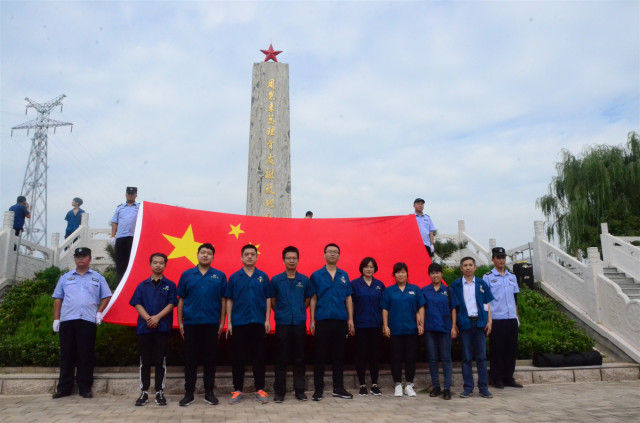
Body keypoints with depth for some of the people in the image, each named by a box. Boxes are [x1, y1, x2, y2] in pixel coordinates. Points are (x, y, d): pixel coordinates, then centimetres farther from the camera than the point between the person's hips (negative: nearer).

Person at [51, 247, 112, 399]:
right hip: (67, 320, 2)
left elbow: (106, 296, 15)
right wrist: (56, 319, 6)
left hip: (88, 320, -1)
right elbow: (57, 299, 14)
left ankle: (85, 388, 7)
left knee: (86, 355, 0)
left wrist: (99, 312, 2)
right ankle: (64, 388, 12)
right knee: (66, 355, 4)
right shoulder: (65, 277, 17)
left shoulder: (97, 278, 13)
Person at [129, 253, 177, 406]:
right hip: (144, 327, 2)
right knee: (144, 361, 5)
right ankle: (144, 392, 13)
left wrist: (157, 317, -15)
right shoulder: (142, 285, 12)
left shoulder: (170, 285, 8)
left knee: (160, 361, 1)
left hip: (162, 327, -2)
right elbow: (137, 304, 3)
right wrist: (148, 318, -13)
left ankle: (160, 392, 8)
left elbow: (171, 304, -1)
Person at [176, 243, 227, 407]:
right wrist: (180, 322, 2)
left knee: (210, 359, 6)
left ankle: (209, 393, 17)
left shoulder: (220, 276, 4)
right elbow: (181, 300, 6)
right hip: (191, 323, 0)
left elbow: (223, 300, 4)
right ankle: (189, 393, 16)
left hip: (212, 323, 0)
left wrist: (222, 322, -1)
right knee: (190, 359, 6)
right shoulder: (187, 275, 5)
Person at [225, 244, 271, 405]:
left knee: (259, 357, 5)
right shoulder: (234, 277, 5)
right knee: (238, 358, 5)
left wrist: (267, 320, -2)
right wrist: (229, 322, -1)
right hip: (239, 323, 0)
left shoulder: (263, 277, 6)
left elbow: (268, 299, 6)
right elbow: (229, 300, 5)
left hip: (259, 323, 0)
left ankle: (260, 390, 14)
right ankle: (238, 390, 16)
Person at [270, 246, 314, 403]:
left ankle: (300, 390, 18)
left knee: (299, 358, 7)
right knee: (281, 359, 3)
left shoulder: (304, 280, 5)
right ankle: (279, 391, 13)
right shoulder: (276, 280, 1)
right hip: (282, 323, -1)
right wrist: (280, 313, 7)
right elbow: (272, 301, 7)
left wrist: (298, 311, 7)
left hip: (299, 323, 1)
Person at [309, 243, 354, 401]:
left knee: (339, 355, 9)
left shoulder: (344, 275, 10)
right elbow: (313, 299, 2)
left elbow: (348, 298, 11)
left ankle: (338, 388, 20)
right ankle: (318, 389, 10)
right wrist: (312, 321, -4)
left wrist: (350, 319, 4)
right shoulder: (316, 275, 3)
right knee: (319, 356, 1)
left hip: (341, 321, 3)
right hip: (322, 321, -2)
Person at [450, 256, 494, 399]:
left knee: (481, 356, 4)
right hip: (464, 323, -1)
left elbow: (487, 304, 11)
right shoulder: (455, 285, 4)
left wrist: (489, 321, 1)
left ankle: (483, 388, 10)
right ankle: (468, 388, 11)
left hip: (479, 323, 1)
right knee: (466, 357, 4)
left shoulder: (482, 284, 9)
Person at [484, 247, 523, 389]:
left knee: (512, 348, 9)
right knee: (496, 349, 1)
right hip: (496, 319, -5)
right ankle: (497, 379, 11)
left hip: (511, 319, 5)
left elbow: (515, 298, 19)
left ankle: (509, 377, 20)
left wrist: (516, 316, 14)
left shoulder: (512, 277, 14)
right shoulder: (488, 277, -2)